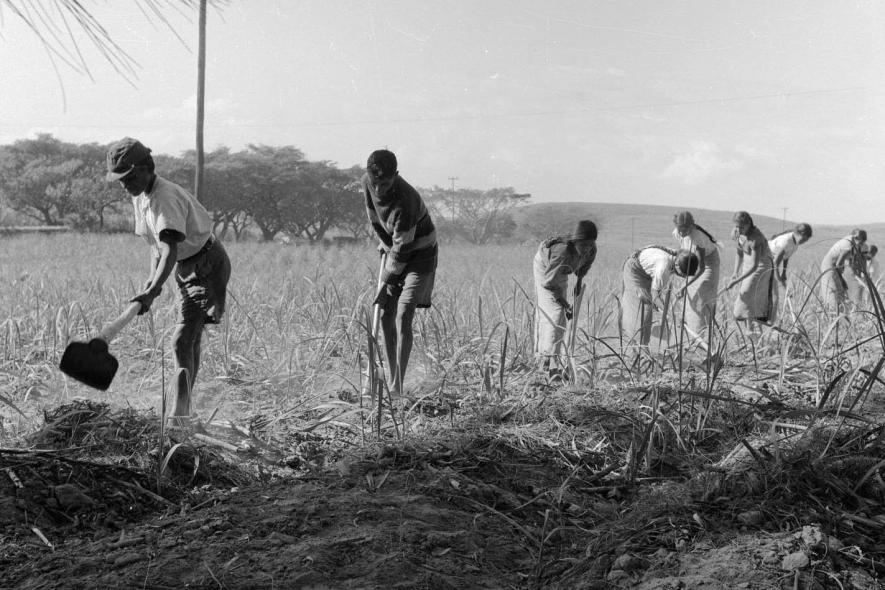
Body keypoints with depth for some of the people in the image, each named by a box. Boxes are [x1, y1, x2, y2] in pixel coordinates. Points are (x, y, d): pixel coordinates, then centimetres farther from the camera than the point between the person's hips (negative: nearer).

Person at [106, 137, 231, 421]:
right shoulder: (140, 196, 3)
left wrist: (152, 291, -50)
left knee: (182, 342, -18)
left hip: (207, 267, -10)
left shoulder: (166, 198, -27)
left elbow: (170, 250, -40)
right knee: (191, 340, 17)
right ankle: (183, 410, 28)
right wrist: (152, 276, -3)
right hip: (187, 268, 10)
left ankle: (178, 414, -20)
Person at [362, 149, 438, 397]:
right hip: (393, 252, 7)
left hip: (419, 255, -7)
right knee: (386, 316, 3)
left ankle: (398, 387, -17)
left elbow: (403, 248, -27)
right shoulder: (368, 182, -12)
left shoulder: (405, 202, -34)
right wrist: (385, 245, 9)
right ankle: (390, 381, 11)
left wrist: (387, 282, -18)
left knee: (403, 318, -16)